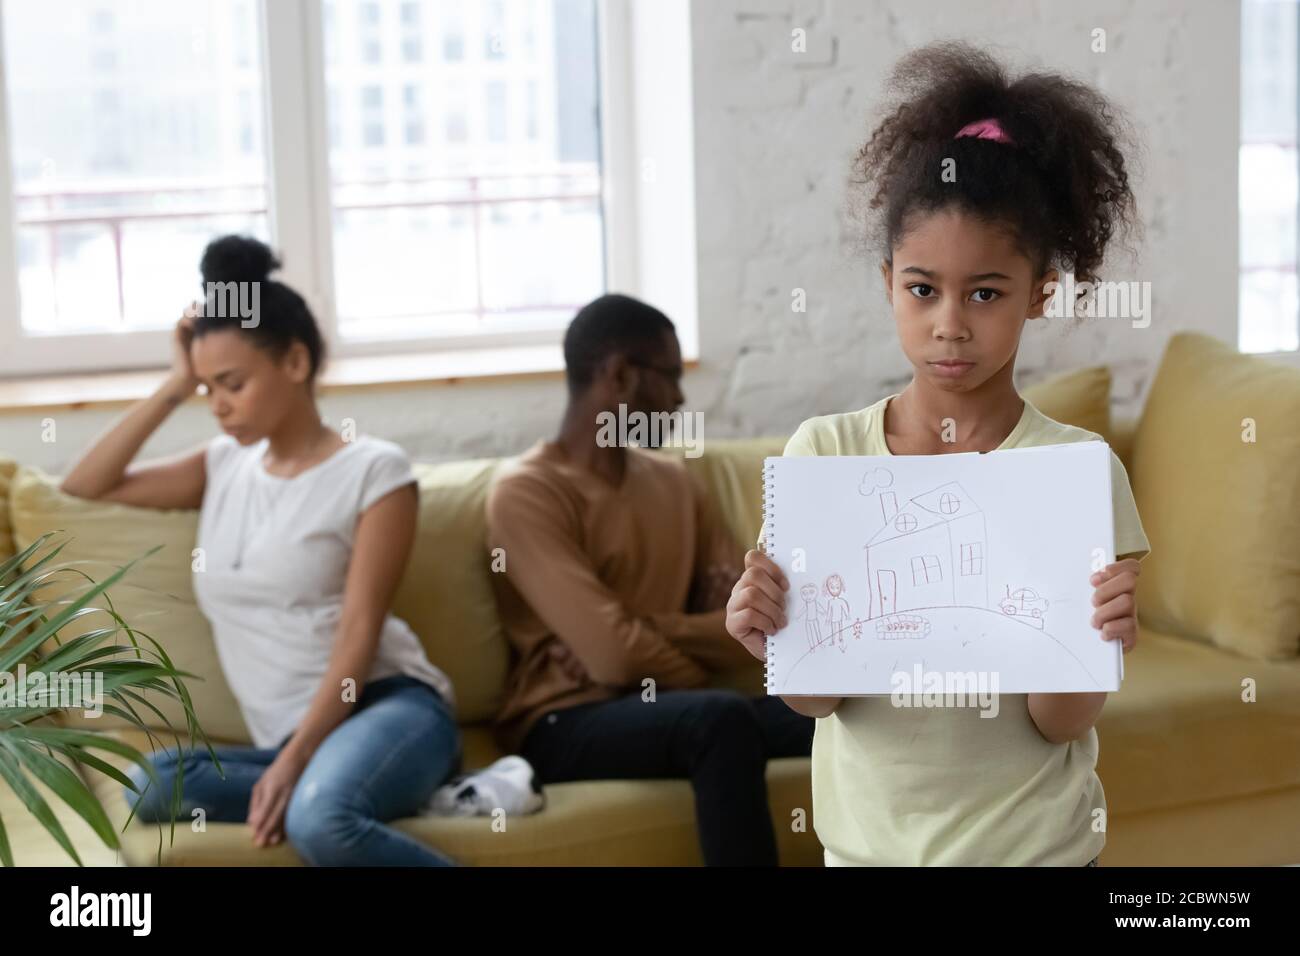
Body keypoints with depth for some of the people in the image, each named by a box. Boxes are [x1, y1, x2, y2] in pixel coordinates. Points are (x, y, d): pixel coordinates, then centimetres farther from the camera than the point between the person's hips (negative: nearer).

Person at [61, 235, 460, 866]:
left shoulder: (373, 469, -1)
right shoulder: (224, 467, 17)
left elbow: (359, 633, -10)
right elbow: (84, 485, 16)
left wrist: (294, 762, -20)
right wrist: (174, 387, 9)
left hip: (389, 705, -6)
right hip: (289, 740, 7)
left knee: (322, 821, -41)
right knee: (153, 785, -28)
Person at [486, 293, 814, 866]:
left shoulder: (673, 481, 16)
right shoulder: (525, 492, -7)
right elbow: (615, 653, -18)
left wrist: (650, 628, -11)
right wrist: (703, 681, -2)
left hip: (668, 705, 6)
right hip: (566, 724, -6)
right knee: (721, 716, -36)